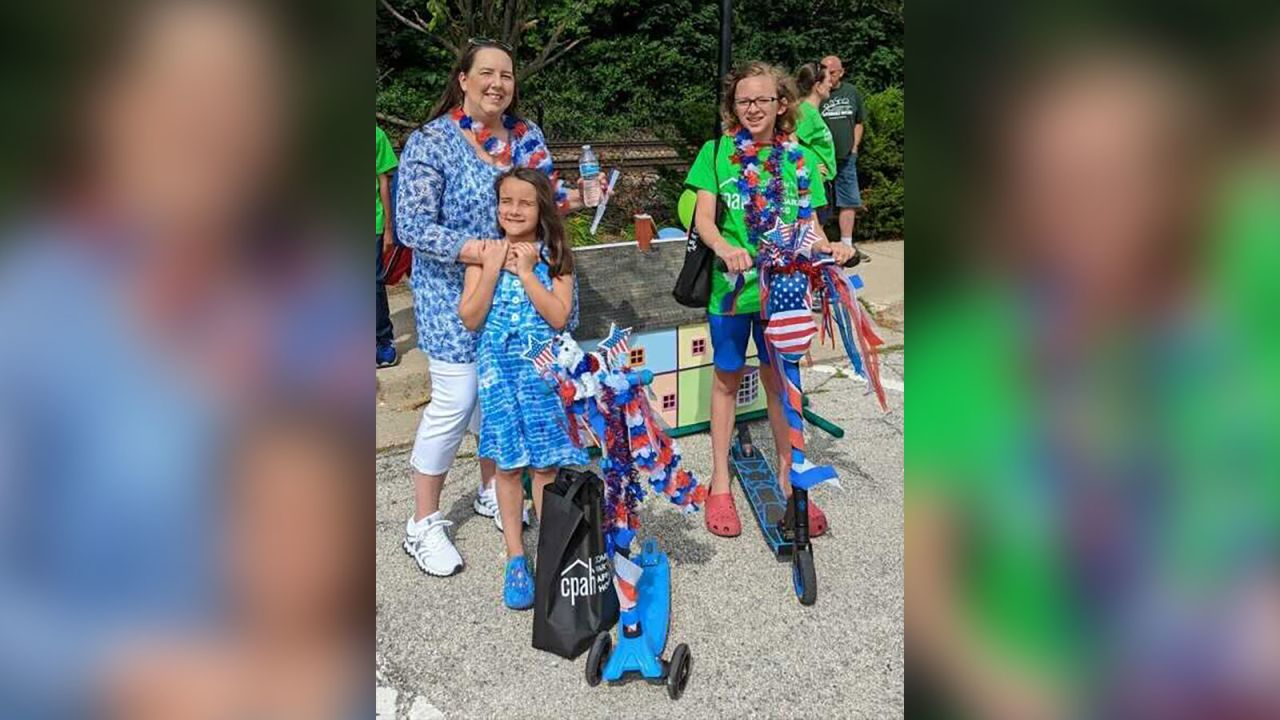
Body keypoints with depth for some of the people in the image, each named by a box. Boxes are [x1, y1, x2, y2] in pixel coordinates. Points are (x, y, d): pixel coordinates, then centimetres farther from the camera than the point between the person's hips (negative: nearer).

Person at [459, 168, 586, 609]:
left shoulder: (554, 257, -1)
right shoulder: (484, 254, 1)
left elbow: (559, 317, -12)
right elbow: (470, 319, -6)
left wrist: (527, 272, -14)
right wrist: (493, 270, -14)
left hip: (542, 370, -1)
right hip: (499, 370, 1)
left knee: (545, 465, 4)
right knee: (508, 464, 8)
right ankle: (515, 559, 19)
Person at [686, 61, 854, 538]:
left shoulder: (800, 159, 4)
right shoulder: (717, 153, -2)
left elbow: (809, 223, 4)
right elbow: (703, 218, -9)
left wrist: (827, 248, -18)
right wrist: (725, 247, -29)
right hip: (730, 284, -1)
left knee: (780, 380, 10)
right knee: (728, 378, 10)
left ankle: (786, 479, 25)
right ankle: (720, 484, 23)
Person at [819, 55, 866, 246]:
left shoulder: (851, 92, 7)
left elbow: (858, 122, 18)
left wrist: (854, 147, 8)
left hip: (847, 159, 5)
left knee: (850, 201, 9)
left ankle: (847, 245, 19)